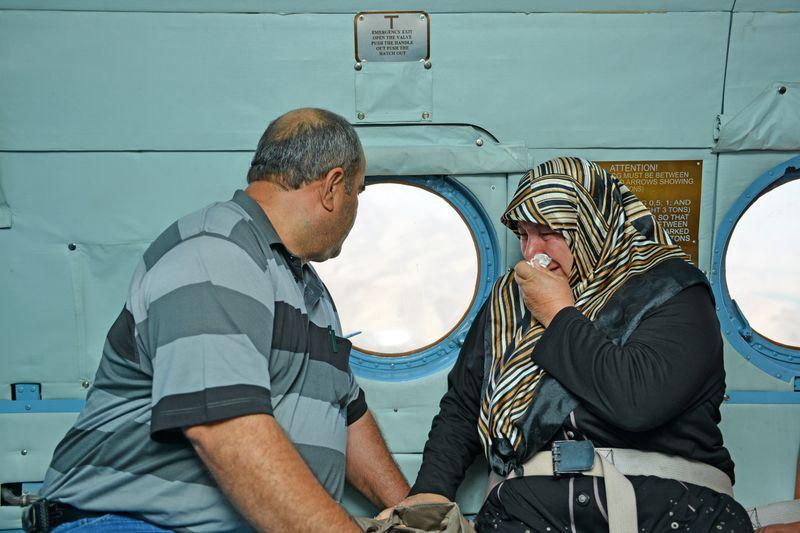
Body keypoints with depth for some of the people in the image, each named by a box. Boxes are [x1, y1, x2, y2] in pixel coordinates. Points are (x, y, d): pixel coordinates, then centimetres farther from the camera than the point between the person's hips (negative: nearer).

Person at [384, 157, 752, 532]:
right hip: (531, 500, 3)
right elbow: (461, 407, 16)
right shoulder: (510, 298, 15)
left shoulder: (672, 290, 1)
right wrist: (432, 488, 1)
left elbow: (639, 401, -17)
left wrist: (559, 315, -5)